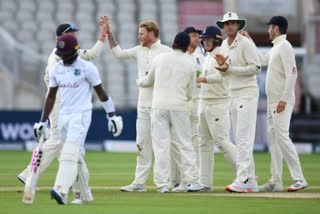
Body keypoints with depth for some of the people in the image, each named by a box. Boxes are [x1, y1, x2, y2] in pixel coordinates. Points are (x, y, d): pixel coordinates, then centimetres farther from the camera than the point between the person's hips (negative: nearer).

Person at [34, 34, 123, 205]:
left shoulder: (87, 67, -6)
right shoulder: (56, 69, 10)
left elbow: (100, 91, 0)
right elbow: (51, 97, 15)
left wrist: (112, 115, 1)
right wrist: (43, 122, 13)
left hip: (81, 115, -6)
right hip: (63, 116, 6)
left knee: (70, 153, -20)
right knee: (74, 155, 12)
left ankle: (61, 190, -32)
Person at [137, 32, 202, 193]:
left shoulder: (160, 59, 7)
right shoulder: (190, 63, 5)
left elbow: (148, 81, 22)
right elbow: (190, 93, 10)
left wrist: (140, 81, 44)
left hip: (159, 105, 0)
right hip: (179, 106, 0)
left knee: (161, 145, 0)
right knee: (185, 143, 6)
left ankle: (162, 184, -3)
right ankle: (191, 181, 3)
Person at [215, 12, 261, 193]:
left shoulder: (245, 43, -10)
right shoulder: (224, 45, 15)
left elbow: (257, 68, -16)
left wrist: (230, 69, -18)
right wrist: (222, 63, 0)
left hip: (248, 93, -9)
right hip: (234, 94, 9)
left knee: (244, 138, -14)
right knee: (240, 140, 7)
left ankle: (242, 180, -19)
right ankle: (251, 181, 10)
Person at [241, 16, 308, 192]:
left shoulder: (285, 47, -12)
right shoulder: (275, 48, 18)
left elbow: (292, 74, -20)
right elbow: (261, 61, 35)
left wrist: (283, 100, -24)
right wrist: (249, 41, 32)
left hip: (282, 101, -10)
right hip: (273, 102, 10)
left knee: (282, 137, -15)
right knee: (274, 138, 9)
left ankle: (299, 179, -15)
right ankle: (275, 182, 11)